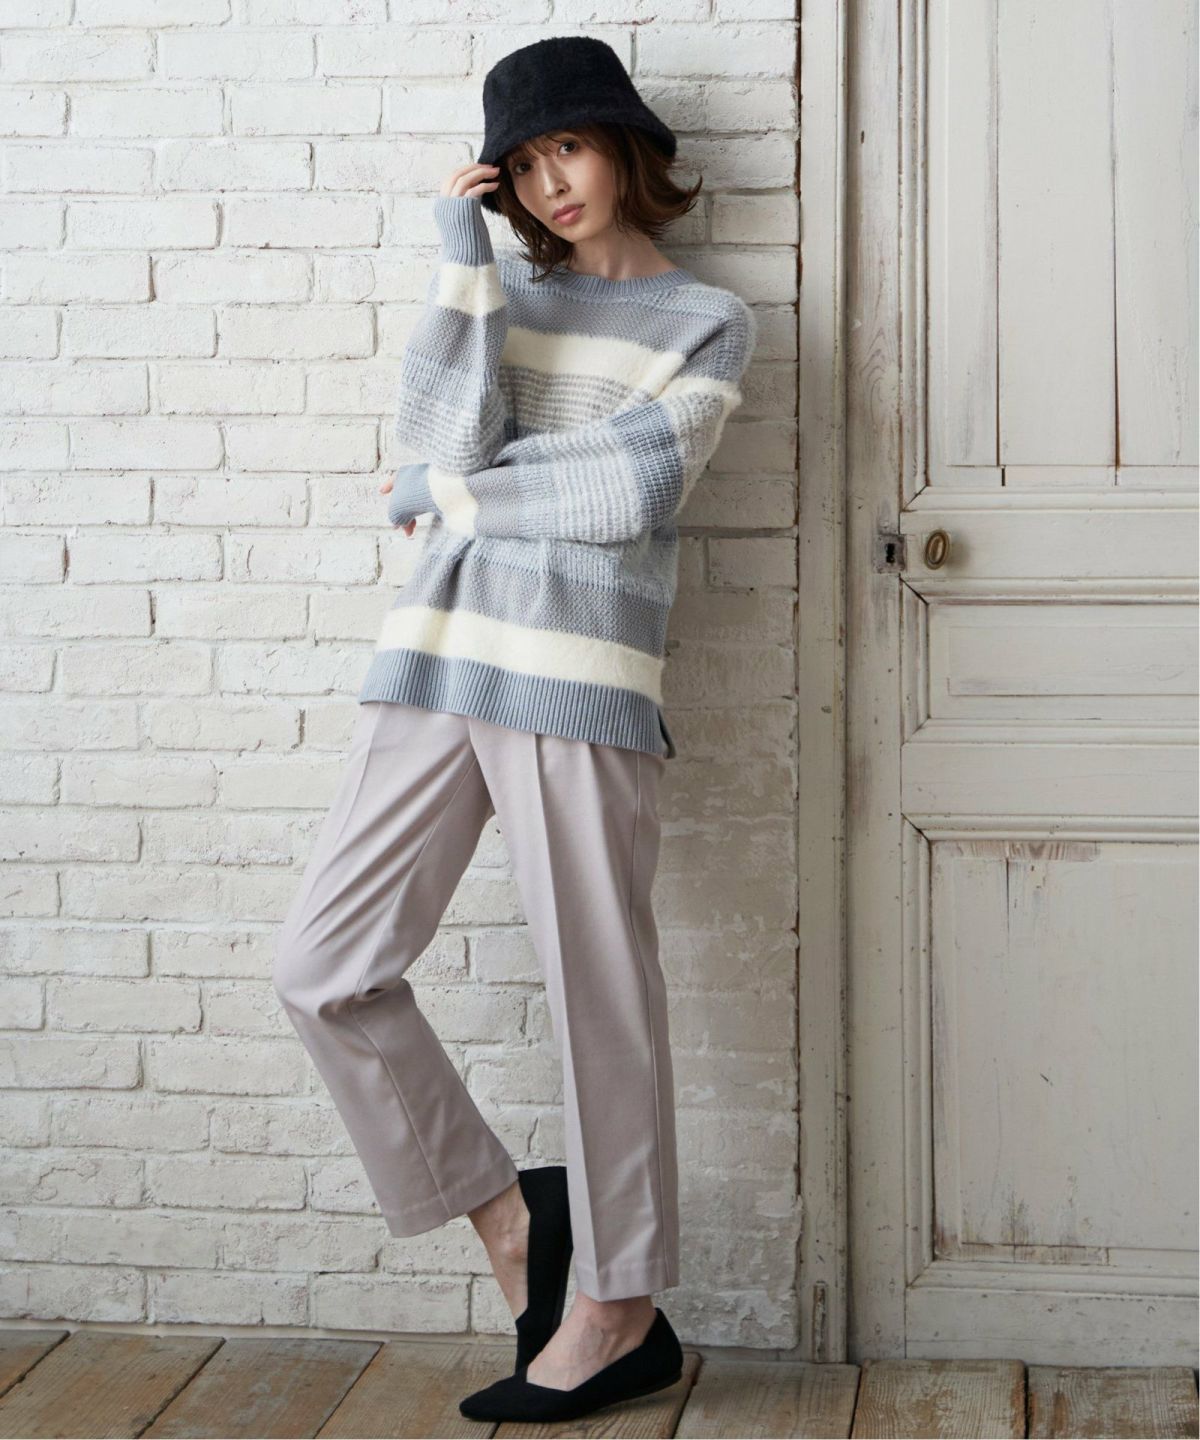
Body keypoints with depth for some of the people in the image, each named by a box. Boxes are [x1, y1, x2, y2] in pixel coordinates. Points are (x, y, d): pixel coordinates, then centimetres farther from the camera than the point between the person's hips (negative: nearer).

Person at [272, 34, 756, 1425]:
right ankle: (503, 1209, 17)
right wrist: (462, 259, -2)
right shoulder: (502, 292, 19)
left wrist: (445, 495, -1)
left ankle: (622, 1310, 15)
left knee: (599, 996, 0)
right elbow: (451, 432, -1)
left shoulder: (706, 319, 6)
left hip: (580, 682, -5)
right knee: (323, 963, 0)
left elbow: (634, 489, -9)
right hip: (435, 660, 5)